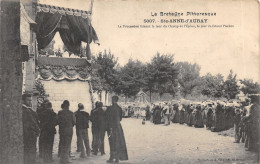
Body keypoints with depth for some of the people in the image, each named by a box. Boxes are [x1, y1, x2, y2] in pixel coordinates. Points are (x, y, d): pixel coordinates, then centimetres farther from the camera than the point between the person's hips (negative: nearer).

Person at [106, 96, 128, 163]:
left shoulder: (110, 108, -11)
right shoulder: (119, 108, 8)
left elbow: (110, 118, -15)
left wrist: (110, 128, -14)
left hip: (113, 126, -5)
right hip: (119, 126, 5)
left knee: (113, 142, -1)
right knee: (119, 142, 8)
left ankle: (112, 158, 2)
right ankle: (117, 158, 11)